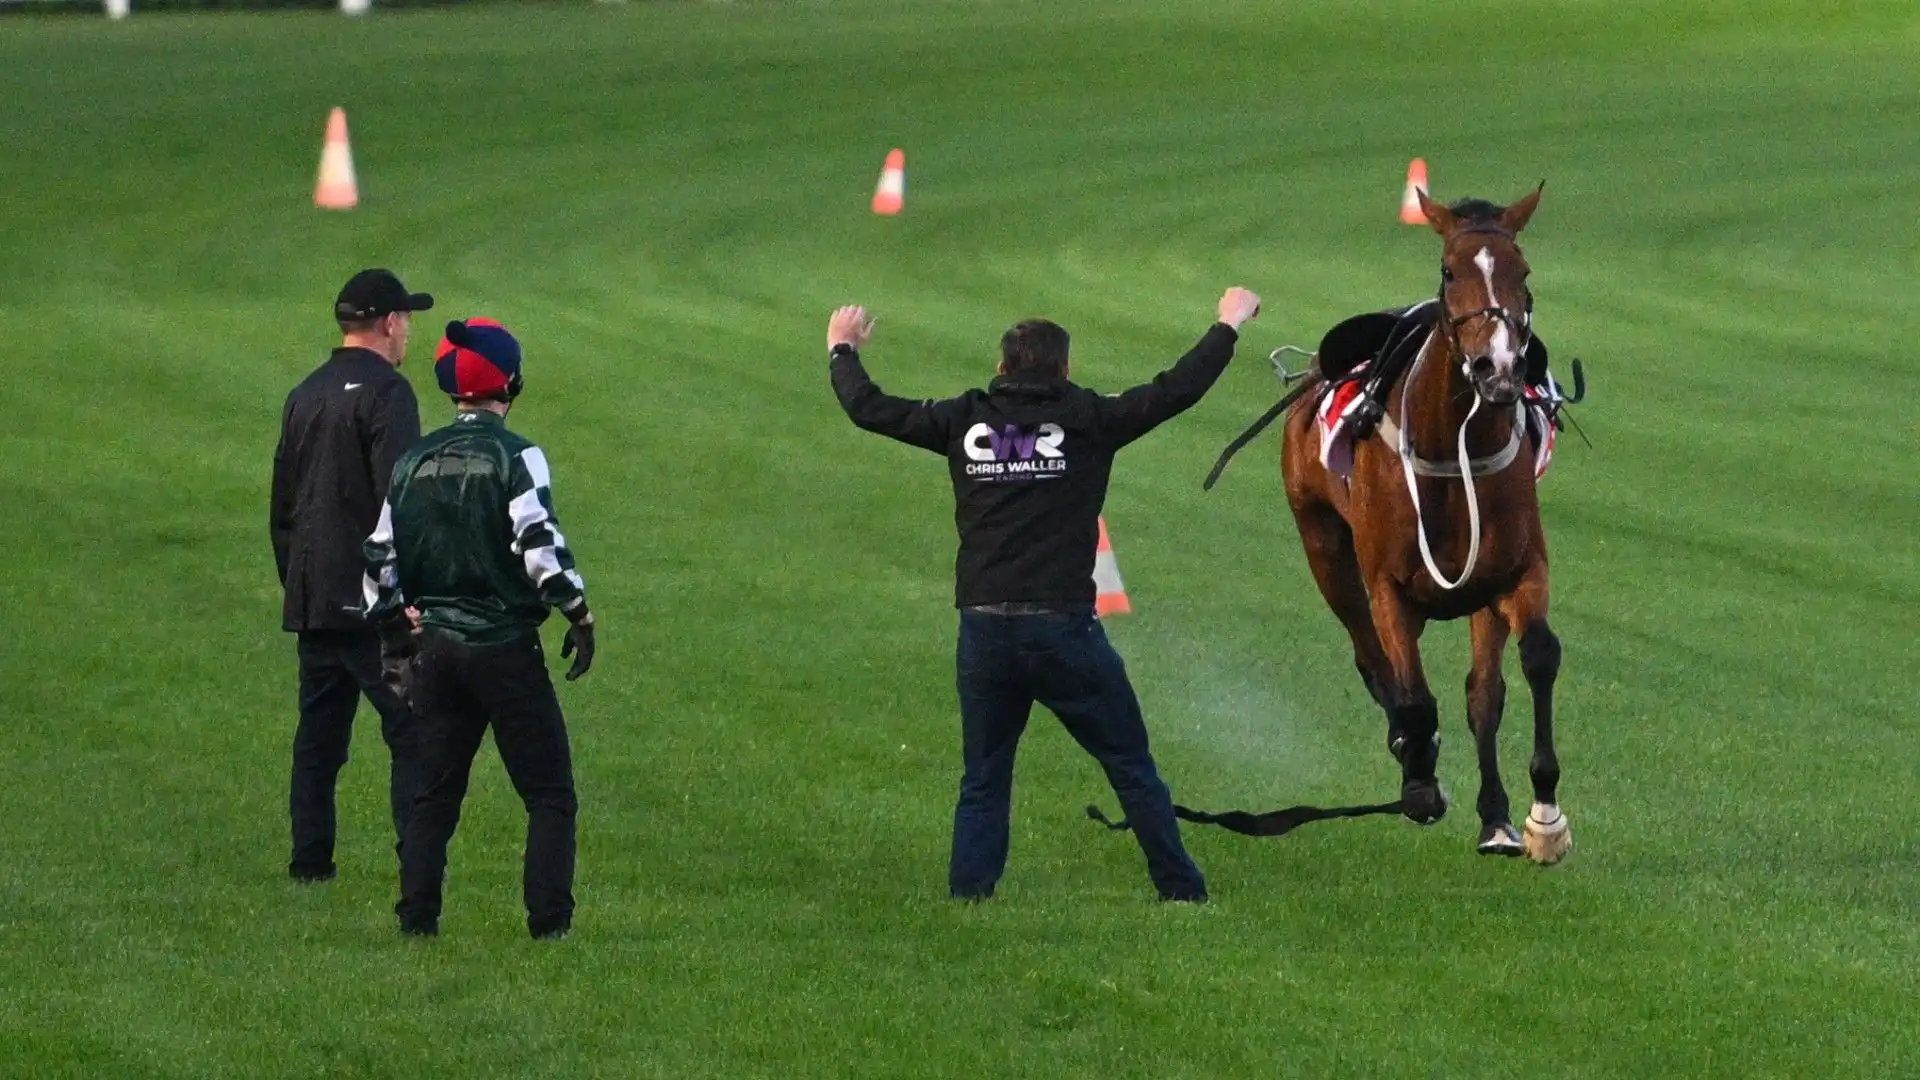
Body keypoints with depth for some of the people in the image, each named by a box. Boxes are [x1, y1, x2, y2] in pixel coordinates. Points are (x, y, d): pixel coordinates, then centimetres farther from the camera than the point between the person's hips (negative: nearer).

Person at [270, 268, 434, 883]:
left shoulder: (304, 395, 15)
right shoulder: (385, 391, -10)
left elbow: (281, 506, 20)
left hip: (311, 598, 8)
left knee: (318, 737, 11)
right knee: (412, 735, -6)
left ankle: (309, 862, 11)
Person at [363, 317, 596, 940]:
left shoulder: (413, 463, 10)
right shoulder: (514, 457, -7)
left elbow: (381, 560, 11)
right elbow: (540, 544, -17)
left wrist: (394, 646, 17)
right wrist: (578, 616, -8)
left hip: (433, 649, 5)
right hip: (505, 648, -5)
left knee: (435, 793, 13)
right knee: (550, 793, 0)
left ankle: (417, 917, 7)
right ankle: (548, 920, -8)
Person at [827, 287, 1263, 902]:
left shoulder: (963, 421, 6)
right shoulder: (1087, 421, -2)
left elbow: (868, 408, 14)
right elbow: (1175, 391, -4)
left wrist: (842, 351, 33)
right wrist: (1229, 326, 10)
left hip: (983, 636, 3)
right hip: (1065, 631, -3)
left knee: (983, 779, 13)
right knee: (1132, 769, 8)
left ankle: (967, 894, 5)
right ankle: (1180, 890, 10)